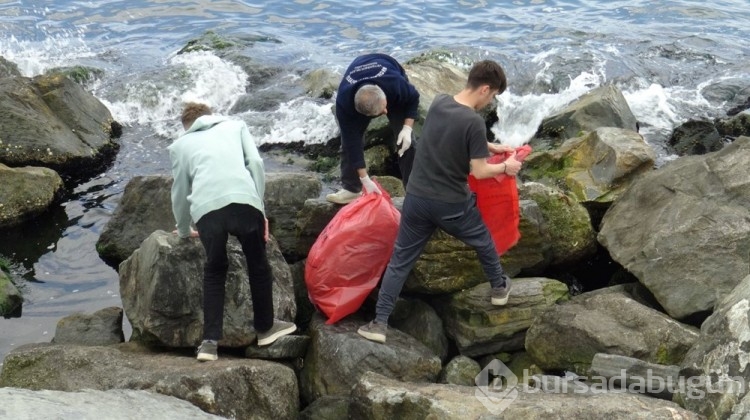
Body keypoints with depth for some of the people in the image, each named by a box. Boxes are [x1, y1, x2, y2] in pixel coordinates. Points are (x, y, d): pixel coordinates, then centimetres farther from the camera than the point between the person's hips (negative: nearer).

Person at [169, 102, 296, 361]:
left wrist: (184, 230, 49)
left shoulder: (179, 144, 30)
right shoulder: (235, 126, 29)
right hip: (244, 202, -1)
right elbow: (255, 163, 13)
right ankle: (265, 327, 36)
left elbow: (180, 191, 34)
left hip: (206, 209, 1)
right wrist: (259, 206, 16)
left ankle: (210, 341, 14)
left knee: (214, 270, 21)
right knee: (258, 265, 21)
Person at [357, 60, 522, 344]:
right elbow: (479, 171, -16)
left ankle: (379, 323, 6)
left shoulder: (438, 103, 1)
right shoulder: (474, 122, -20)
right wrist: (505, 167, 2)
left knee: (400, 260, 10)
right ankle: (499, 287, 47)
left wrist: (490, 147, 23)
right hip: (452, 204, -4)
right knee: (483, 243, 25)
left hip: (417, 197, 5)